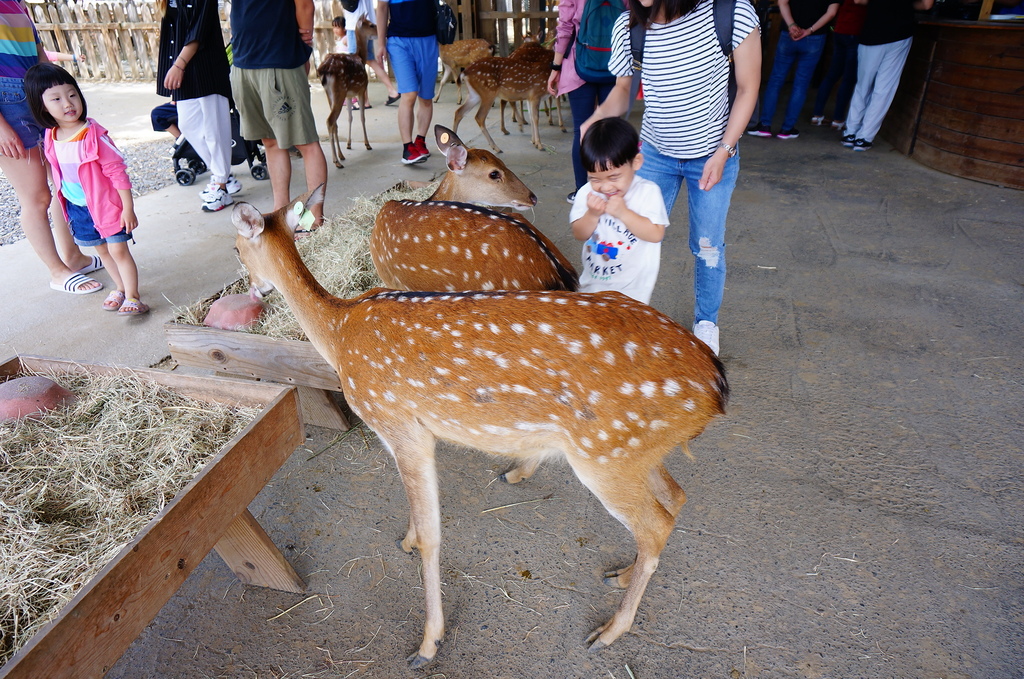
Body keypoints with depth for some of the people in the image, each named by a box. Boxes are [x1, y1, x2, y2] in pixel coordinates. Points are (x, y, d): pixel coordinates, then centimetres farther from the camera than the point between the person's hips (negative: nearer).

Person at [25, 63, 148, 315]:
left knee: (118, 249, -5)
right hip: (77, 207, 6)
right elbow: (59, 175, 11)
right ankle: (120, 287, 32)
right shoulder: (50, 138, -2)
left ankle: (132, 297, 4)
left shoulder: (93, 134, -20)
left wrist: (128, 208, -19)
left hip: (108, 204, -6)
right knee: (102, 249, 17)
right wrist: (66, 204, 16)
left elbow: (117, 171, -18)